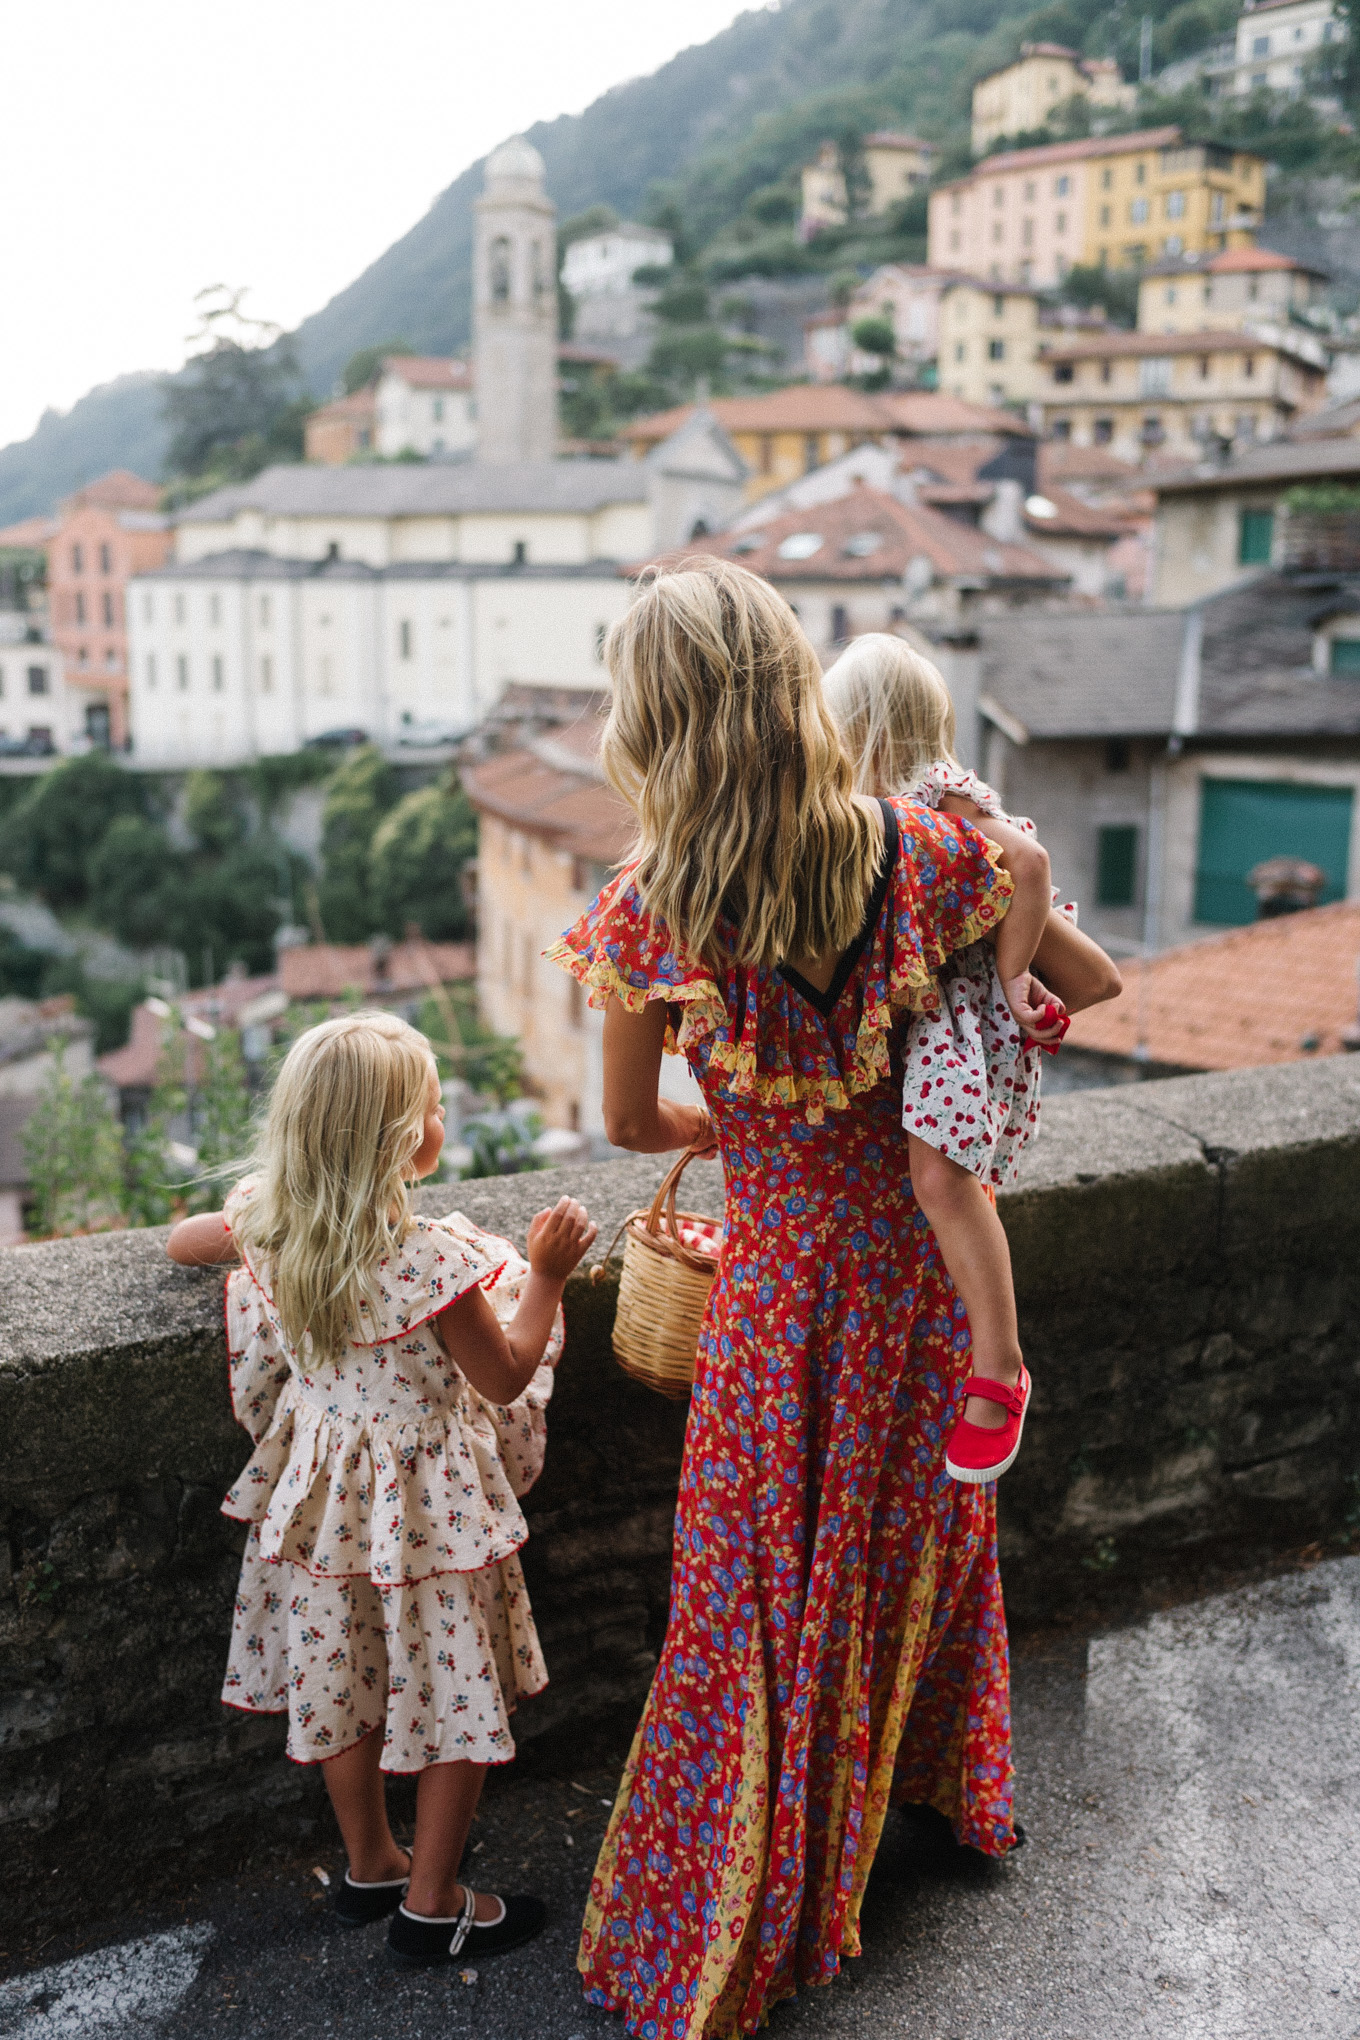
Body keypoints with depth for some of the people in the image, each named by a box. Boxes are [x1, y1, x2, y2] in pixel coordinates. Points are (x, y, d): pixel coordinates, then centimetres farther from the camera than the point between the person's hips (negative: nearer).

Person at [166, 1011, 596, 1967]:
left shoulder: (270, 1228, -11)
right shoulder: (432, 1258, -30)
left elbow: (185, 1238, 12)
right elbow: (505, 1380, -17)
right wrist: (548, 1273, -12)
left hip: (323, 1490, 7)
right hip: (427, 1508, -7)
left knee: (345, 1685, 22)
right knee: (456, 1701, 12)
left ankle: (370, 1866, 41)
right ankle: (432, 1906, 25)